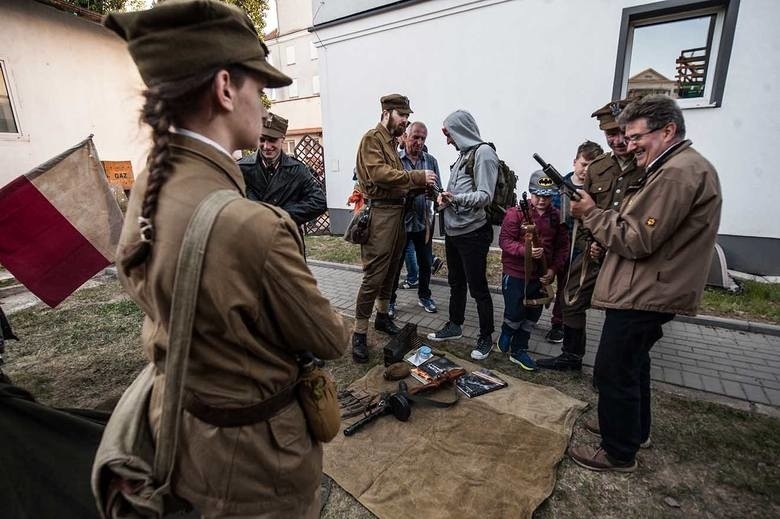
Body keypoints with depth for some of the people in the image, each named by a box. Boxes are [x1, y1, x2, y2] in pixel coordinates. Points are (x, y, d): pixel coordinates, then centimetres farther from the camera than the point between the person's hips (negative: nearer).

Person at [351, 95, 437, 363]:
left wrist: (419, 186, 3)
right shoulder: (372, 138, -5)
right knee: (374, 275, -9)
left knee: (390, 270, 15)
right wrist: (418, 176, -19)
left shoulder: (391, 141, 22)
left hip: (397, 210, 9)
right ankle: (360, 333, 0)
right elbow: (379, 174, -20)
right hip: (380, 212, -9)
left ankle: (383, 315, 31)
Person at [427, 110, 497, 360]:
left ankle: (485, 337, 18)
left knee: (478, 288, 2)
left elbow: (485, 196, -18)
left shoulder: (483, 152, -10)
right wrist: (445, 197, 1)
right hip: (453, 231, 9)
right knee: (456, 283, 19)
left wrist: (455, 198, -31)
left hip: (472, 233, -9)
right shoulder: (464, 154, 15)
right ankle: (454, 326, 35)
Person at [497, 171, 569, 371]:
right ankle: (505, 334, 33)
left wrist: (553, 269, -5)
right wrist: (526, 251, -27)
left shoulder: (556, 216, 1)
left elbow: (562, 246, 6)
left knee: (533, 315, 12)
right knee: (515, 312, 0)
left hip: (540, 276, 5)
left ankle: (519, 350, 29)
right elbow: (504, 240, -13)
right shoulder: (516, 212, -11)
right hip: (515, 273, -4)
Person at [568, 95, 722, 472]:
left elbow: (637, 241, -22)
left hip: (643, 296, -11)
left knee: (614, 371, 0)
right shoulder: (681, 168, 17)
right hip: (650, 291, 11)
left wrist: (591, 214, -13)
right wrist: (602, 228, 4)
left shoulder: (677, 173, -19)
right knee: (632, 363, 24)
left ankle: (619, 453, 17)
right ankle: (634, 428, 41)